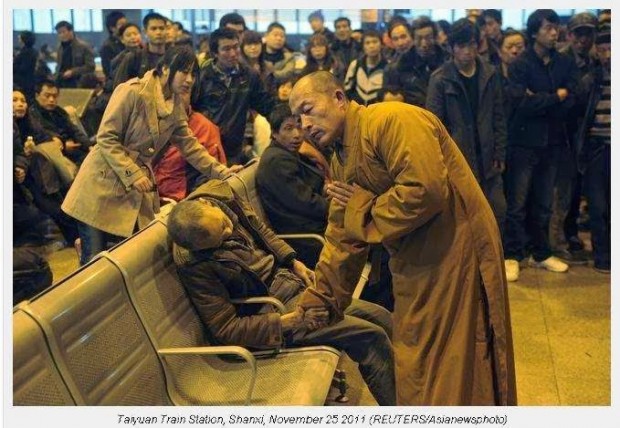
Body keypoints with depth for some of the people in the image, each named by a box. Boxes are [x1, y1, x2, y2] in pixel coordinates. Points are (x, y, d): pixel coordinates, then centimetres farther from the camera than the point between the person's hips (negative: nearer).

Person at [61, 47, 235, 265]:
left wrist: (222, 172, 0)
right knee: (94, 261, -2)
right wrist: (132, 175, -21)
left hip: (139, 191, 7)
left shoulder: (176, 106, 7)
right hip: (105, 184, -7)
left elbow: (190, 146, 10)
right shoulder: (133, 91, -16)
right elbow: (106, 138, -17)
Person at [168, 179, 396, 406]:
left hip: (292, 280, 8)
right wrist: (287, 322, -24)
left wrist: (294, 262, 1)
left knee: (382, 318, 5)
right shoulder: (195, 266, -27)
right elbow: (224, 329, -21)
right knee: (372, 337, -15)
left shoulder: (218, 193, -10)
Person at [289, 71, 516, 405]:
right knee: (414, 372, 19)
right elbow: (341, 239, 15)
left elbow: (426, 189, -30)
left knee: (454, 373, 2)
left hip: (456, 250, -9)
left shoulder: (392, 120, -18)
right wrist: (317, 302, 11)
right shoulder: (340, 164, 11)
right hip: (413, 266, 9)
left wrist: (363, 213, -15)